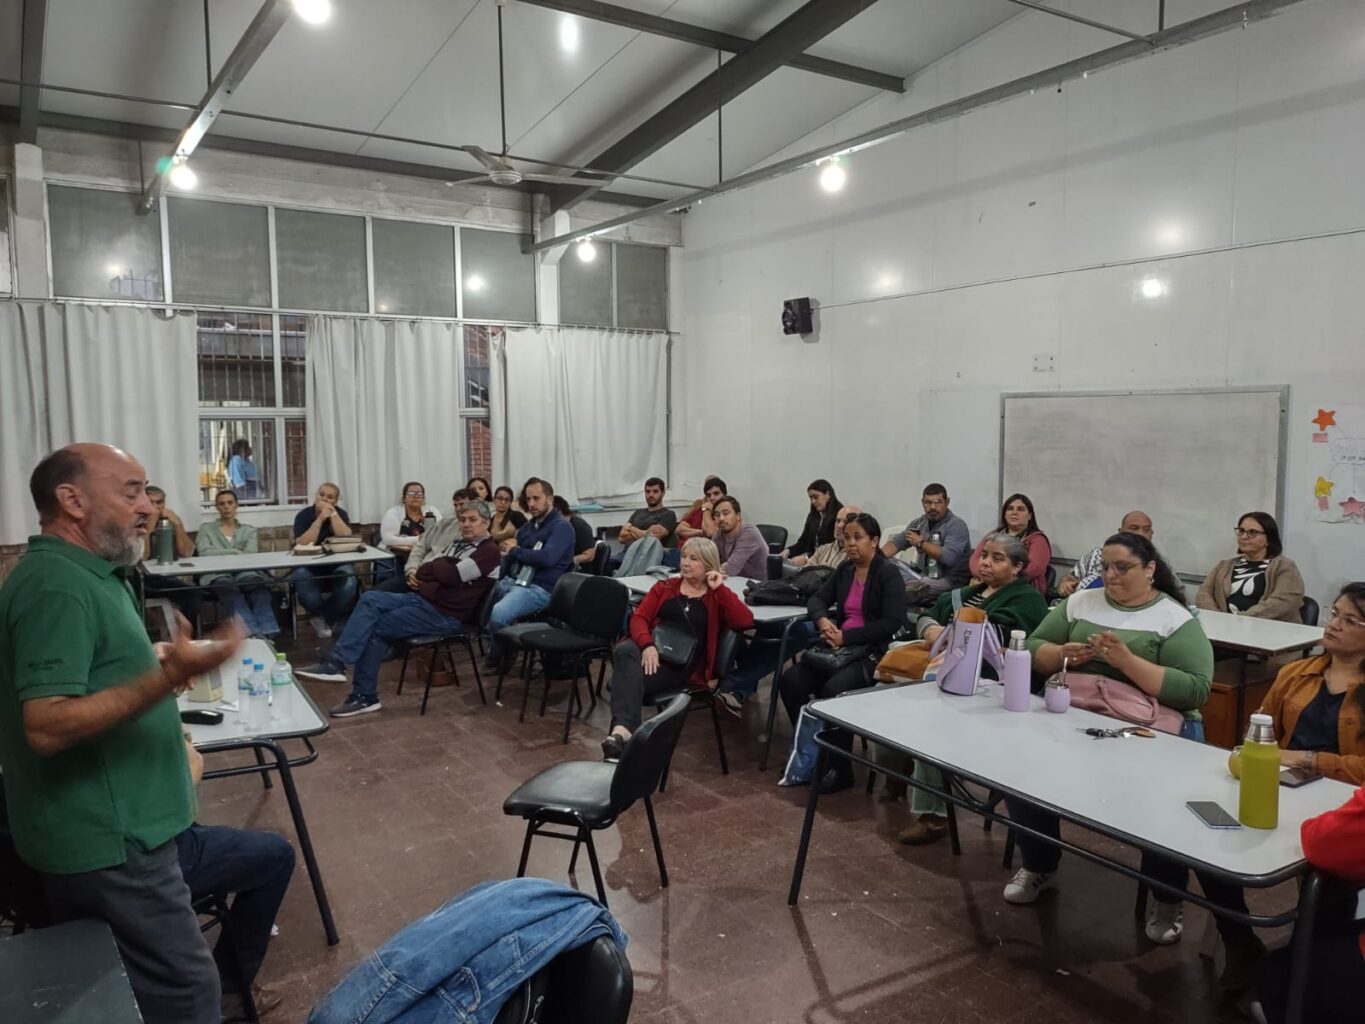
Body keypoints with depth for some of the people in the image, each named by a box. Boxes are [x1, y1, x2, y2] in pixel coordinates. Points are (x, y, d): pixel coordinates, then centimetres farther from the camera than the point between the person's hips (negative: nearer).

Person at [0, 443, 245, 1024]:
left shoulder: (82, 575, 12)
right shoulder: (57, 587, -21)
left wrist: (160, 663, 14)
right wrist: (167, 676, -34)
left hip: (106, 831, 11)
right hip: (105, 840, -10)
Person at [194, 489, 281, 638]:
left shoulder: (249, 530, 23)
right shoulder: (206, 528, 20)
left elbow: (250, 554, 5)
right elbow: (205, 553, 1)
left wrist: (223, 556, -7)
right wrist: (234, 552, -3)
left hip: (244, 572, 2)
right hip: (218, 574, -1)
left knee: (257, 582, -38)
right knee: (230, 587, -40)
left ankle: (266, 634, -52)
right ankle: (253, 634, -58)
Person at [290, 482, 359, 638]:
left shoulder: (340, 513, 2)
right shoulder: (303, 515, -3)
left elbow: (346, 538, -15)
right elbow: (302, 544, -18)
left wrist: (333, 513, -18)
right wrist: (320, 519, -21)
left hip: (336, 563, 1)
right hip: (308, 565, -1)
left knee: (349, 586, -31)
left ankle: (323, 619, -2)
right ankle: (324, 619, -1)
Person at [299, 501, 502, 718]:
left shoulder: (489, 552, -8)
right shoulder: (457, 542, 20)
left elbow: (451, 574, -20)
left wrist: (425, 569, -3)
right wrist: (413, 572, -2)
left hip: (443, 613, -8)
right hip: (419, 597, 8)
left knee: (377, 628, -15)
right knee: (370, 599, -15)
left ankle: (364, 696, -9)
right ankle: (335, 662, -19)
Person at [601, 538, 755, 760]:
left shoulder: (718, 596, 14)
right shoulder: (664, 587, 22)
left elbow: (745, 621, -5)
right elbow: (639, 617, 9)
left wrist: (719, 588, -5)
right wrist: (647, 645, -12)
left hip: (683, 665, -2)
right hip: (652, 652, 3)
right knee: (624, 650, -35)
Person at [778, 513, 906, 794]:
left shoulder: (888, 573, -5)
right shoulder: (845, 570, 15)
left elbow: (892, 623, -15)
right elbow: (817, 599, 16)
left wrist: (846, 637, -19)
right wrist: (823, 621, -8)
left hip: (874, 651, -6)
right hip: (840, 647, 7)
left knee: (834, 690, -32)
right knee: (790, 681, -16)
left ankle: (840, 767, -15)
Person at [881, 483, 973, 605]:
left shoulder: (956, 525, -11)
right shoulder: (919, 523, 11)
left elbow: (949, 557, -25)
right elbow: (897, 541, 6)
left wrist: (921, 543, -13)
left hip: (949, 580, -7)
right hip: (922, 574, 7)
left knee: (909, 589, -35)